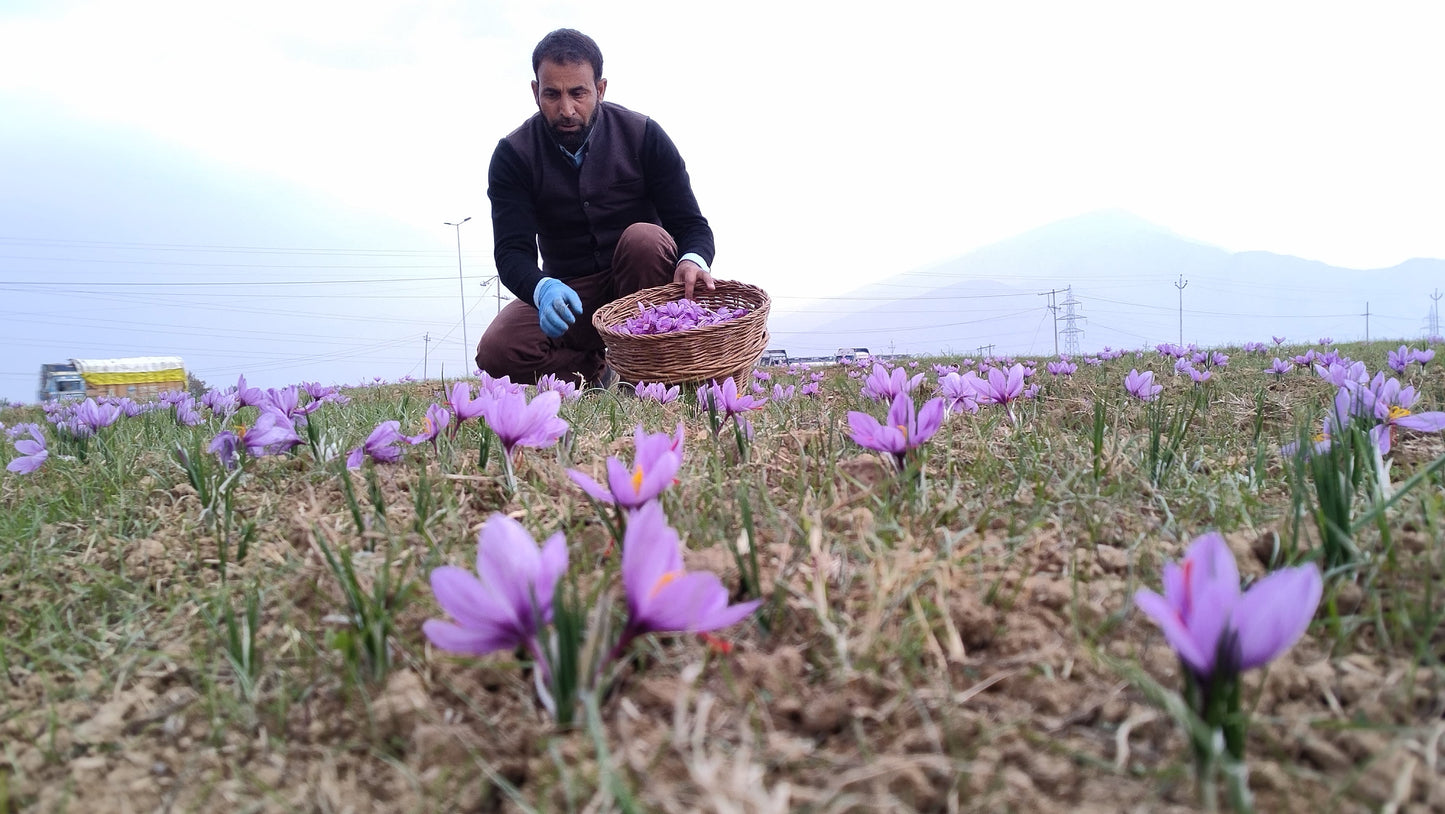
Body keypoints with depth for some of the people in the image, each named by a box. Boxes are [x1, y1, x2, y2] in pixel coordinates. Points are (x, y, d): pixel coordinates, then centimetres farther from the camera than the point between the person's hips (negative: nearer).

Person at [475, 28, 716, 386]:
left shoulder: (643, 135, -8)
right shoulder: (514, 154, -7)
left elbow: (690, 224, -8)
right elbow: (512, 250, -14)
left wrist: (694, 260, -34)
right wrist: (542, 288, -39)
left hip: (637, 278, 0)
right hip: (568, 292, 1)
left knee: (645, 238, -34)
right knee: (496, 352, -26)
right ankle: (596, 370, 2)